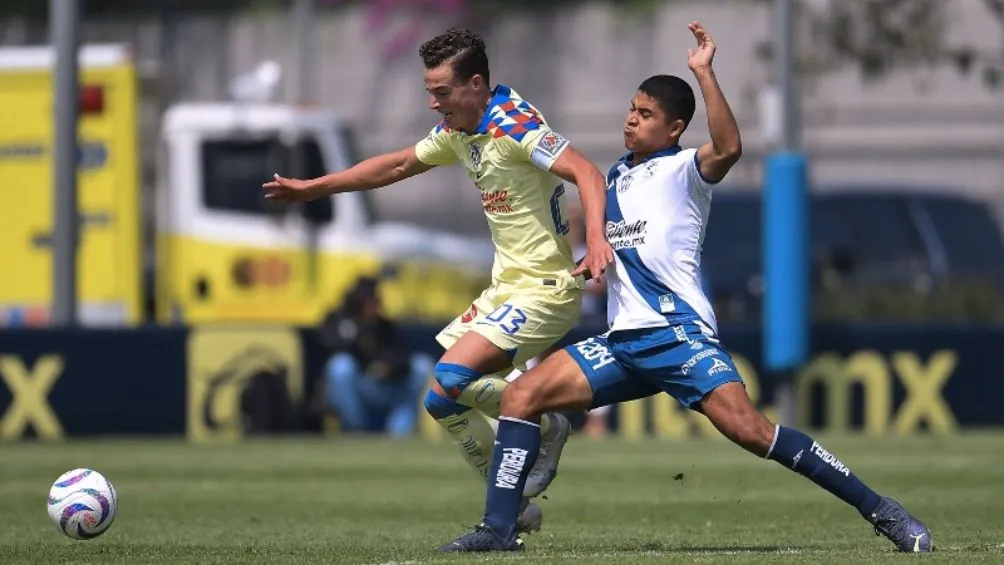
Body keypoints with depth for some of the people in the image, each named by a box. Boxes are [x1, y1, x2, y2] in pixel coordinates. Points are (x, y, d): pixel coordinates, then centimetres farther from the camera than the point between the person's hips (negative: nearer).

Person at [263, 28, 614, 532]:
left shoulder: (514, 124, -19)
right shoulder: (457, 131, 9)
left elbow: (587, 174, -29)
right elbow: (397, 165, 24)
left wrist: (596, 239, -46)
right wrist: (313, 187, 26)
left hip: (545, 289, -9)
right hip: (506, 286, 10)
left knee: (454, 377, -24)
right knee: (445, 400, 5)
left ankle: (545, 427, -1)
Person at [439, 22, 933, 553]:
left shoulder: (682, 170, -1)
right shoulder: (616, 176, 21)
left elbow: (728, 148, -25)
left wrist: (704, 73, -25)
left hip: (678, 334, -7)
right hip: (623, 342, 7)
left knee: (749, 429, -22)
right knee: (520, 395, -4)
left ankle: (880, 511, -16)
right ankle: (498, 529, -3)